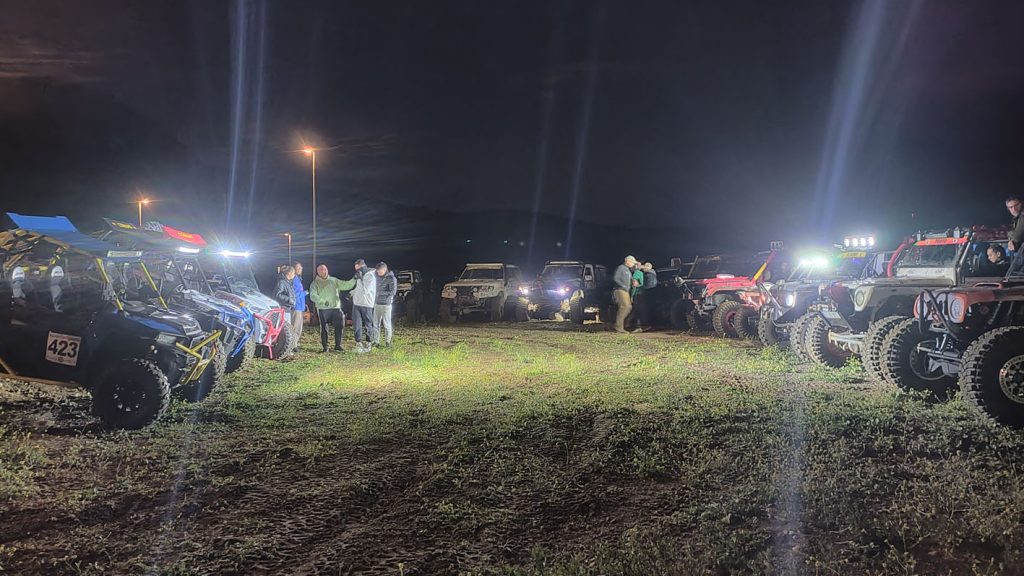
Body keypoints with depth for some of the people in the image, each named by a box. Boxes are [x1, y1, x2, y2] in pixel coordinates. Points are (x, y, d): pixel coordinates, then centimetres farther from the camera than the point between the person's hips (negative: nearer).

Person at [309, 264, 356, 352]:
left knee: (340, 326, -5)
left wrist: (354, 279, -3)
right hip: (323, 309, -2)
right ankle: (324, 347, 10)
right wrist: (323, 301, -24)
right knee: (324, 328, 1)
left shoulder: (334, 281, 15)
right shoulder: (315, 283, 5)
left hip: (335, 308, 2)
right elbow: (313, 296, -9)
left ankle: (338, 345, 7)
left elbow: (346, 285, 12)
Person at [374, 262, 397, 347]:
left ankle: (388, 341, 11)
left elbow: (392, 292, -15)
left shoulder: (391, 278, -9)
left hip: (386, 304, -6)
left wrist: (380, 293, -20)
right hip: (377, 304, 6)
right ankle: (376, 341, 13)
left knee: (386, 324, 0)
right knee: (376, 323, 7)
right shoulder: (377, 277, 9)